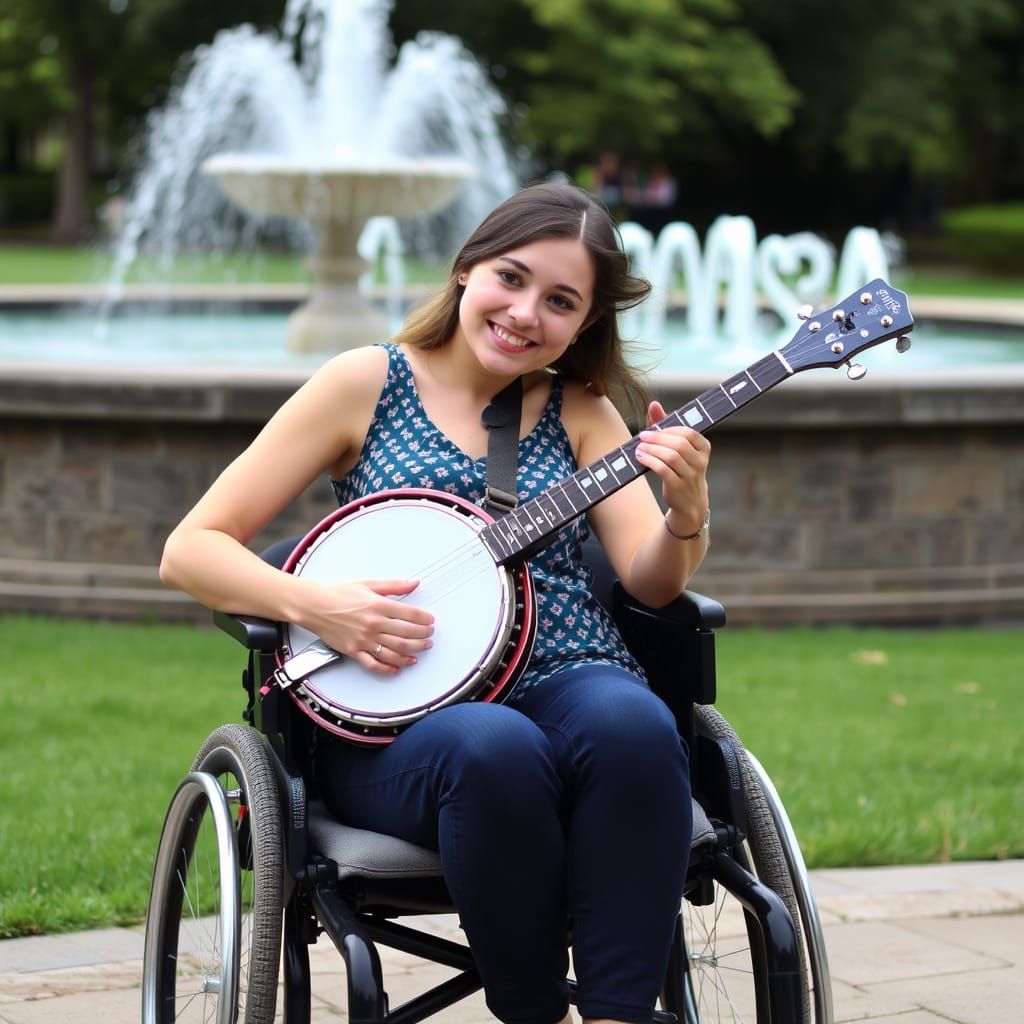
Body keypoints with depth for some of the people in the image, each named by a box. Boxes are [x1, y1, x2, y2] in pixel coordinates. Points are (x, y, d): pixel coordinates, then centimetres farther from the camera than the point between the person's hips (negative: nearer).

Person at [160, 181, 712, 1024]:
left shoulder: (580, 411, 14)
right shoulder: (368, 384, 6)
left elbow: (650, 582, 3)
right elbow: (191, 550, 3)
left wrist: (686, 517, -20)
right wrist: (313, 606, -15)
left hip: (568, 687, 2)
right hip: (399, 722, -2)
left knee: (632, 725, -34)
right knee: (495, 749, -37)